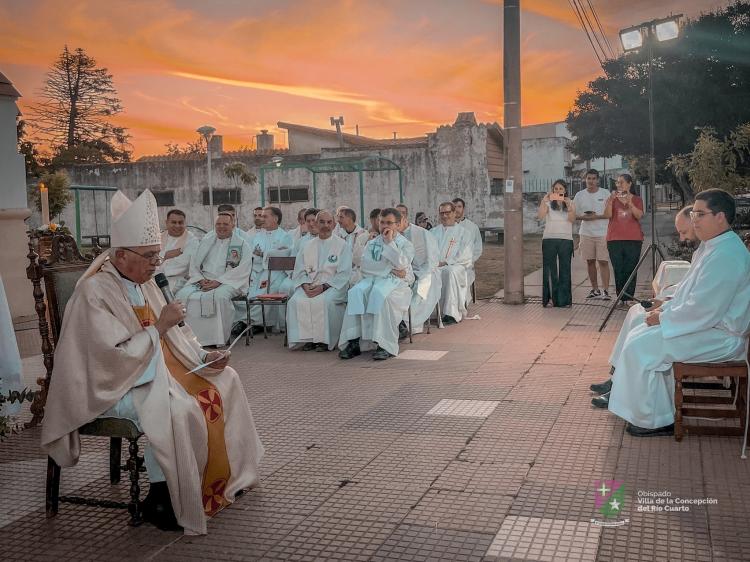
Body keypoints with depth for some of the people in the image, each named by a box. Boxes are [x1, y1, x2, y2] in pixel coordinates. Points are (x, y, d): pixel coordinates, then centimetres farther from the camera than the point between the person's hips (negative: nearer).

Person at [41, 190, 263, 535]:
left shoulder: (142, 281, 6)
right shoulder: (95, 292, -20)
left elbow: (172, 334, 12)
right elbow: (117, 356, -26)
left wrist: (204, 357, -1)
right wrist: (159, 326, -21)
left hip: (159, 367, 10)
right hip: (115, 384, -9)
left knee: (224, 381, 3)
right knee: (178, 409, -34)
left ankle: (227, 473, 13)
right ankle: (160, 498, -15)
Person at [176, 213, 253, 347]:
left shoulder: (242, 245, 5)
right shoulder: (206, 241, 19)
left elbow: (242, 270, -7)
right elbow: (194, 264, 16)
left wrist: (218, 282, -17)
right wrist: (201, 279, -6)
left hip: (228, 282, -4)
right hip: (203, 280, 4)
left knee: (219, 296, -38)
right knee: (183, 294, -23)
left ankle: (218, 339, -27)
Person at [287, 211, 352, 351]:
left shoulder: (342, 245, 4)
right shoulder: (308, 246, 16)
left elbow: (344, 274, -5)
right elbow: (299, 271, 13)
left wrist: (323, 287, -16)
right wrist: (305, 286, -9)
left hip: (333, 286, -4)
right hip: (310, 285, 4)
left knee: (325, 301, -35)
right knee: (296, 301, -25)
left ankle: (325, 340, -21)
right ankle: (307, 338, -16)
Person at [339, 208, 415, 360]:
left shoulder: (405, 244, 13)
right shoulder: (372, 243, 22)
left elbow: (401, 264, -8)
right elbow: (366, 265, 3)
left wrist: (389, 242, -5)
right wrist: (390, 269, -6)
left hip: (396, 281, -3)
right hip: (373, 279, 3)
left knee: (379, 293, -37)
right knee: (356, 292, -29)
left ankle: (385, 345, -37)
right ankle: (354, 341, -33)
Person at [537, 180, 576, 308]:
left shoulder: (570, 203, 9)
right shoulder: (548, 203, 6)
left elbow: (572, 219, -7)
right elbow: (540, 216, -11)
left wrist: (568, 206, -19)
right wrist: (543, 201, -19)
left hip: (566, 239, 1)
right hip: (549, 239, -1)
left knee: (565, 269, 2)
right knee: (550, 269, -2)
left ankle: (564, 299, 5)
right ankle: (551, 298, 2)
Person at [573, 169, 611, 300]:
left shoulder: (605, 194, 1)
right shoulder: (580, 195, 8)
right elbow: (573, 215, 10)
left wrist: (597, 216, -15)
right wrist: (583, 217, -10)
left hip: (603, 232, -3)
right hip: (586, 233, 3)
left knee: (603, 261, -7)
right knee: (590, 261, 7)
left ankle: (605, 290, -6)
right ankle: (595, 289, 18)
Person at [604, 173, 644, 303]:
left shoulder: (637, 200, 10)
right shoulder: (612, 198, 11)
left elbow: (639, 215, -7)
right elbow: (607, 215, -4)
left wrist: (629, 203, -20)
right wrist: (611, 201, -18)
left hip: (633, 239, -1)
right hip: (615, 239, 1)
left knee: (630, 270, -4)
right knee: (618, 270, -1)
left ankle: (629, 297, -1)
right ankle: (621, 298, 3)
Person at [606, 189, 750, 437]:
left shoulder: (726, 256, -24)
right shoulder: (712, 246, 10)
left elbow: (703, 310, -27)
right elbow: (690, 290, 20)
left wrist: (663, 319, -15)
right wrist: (666, 308, 6)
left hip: (720, 338, -11)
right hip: (706, 323, 11)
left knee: (641, 346, -15)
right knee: (641, 332, 9)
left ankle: (654, 420, -3)